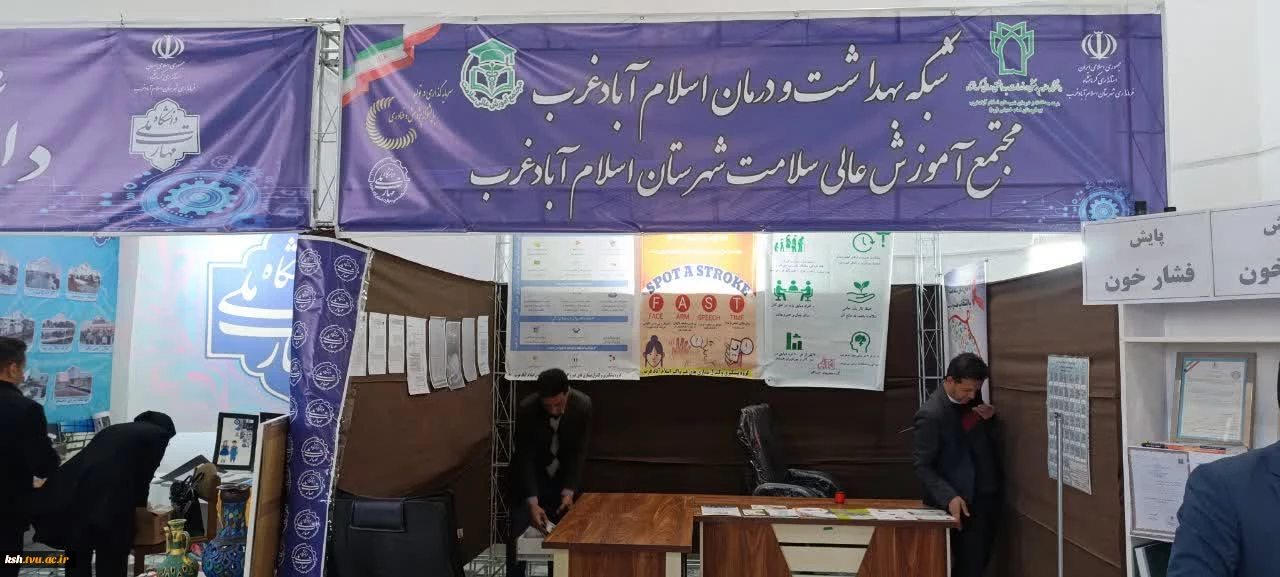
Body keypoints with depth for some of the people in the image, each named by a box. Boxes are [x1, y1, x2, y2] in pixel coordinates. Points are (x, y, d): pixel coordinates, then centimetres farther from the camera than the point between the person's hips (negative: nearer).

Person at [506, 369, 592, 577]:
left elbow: (578, 452, -16)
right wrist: (532, 502, -32)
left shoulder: (583, 405, -22)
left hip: (564, 476, 2)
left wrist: (569, 491, -24)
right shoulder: (526, 409, -27)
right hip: (530, 476, -1)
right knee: (518, 536, -5)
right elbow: (525, 458, -25)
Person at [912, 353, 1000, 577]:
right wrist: (949, 497, -24)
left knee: (981, 559, 16)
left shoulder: (971, 397, 1)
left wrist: (989, 418, -4)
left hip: (987, 493, 7)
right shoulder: (931, 415, -21)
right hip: (963, 501, -7)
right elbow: (922, 465, -15)